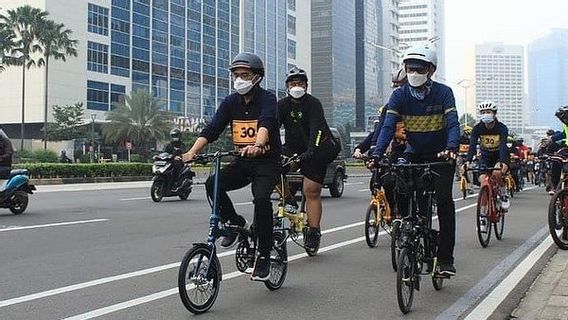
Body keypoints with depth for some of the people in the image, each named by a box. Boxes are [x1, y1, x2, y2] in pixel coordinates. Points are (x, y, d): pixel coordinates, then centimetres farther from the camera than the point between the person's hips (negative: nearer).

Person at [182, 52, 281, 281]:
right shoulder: (230, 102, 5)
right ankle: (235, 223, 4)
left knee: (261, 198, -29)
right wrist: (192, 151, -23)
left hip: (267, 161, -5)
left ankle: (264, 256, -13)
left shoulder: (267, 99, -9)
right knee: (213, 184, -21)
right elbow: (211, 130, -6)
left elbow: (266, 124, -31)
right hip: (242, 162, 5)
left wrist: (257, 145, -52)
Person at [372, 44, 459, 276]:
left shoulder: (443, 93, -14)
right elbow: (388, 126, -20)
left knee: (443, 200, -13)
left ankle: (446, 259, -6)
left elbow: (453, 124, -24)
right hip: (414, 155, 2)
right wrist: (377, 154, -36)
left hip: (440, 155, -2)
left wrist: (451, 148, -45)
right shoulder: (399, 96, -10)